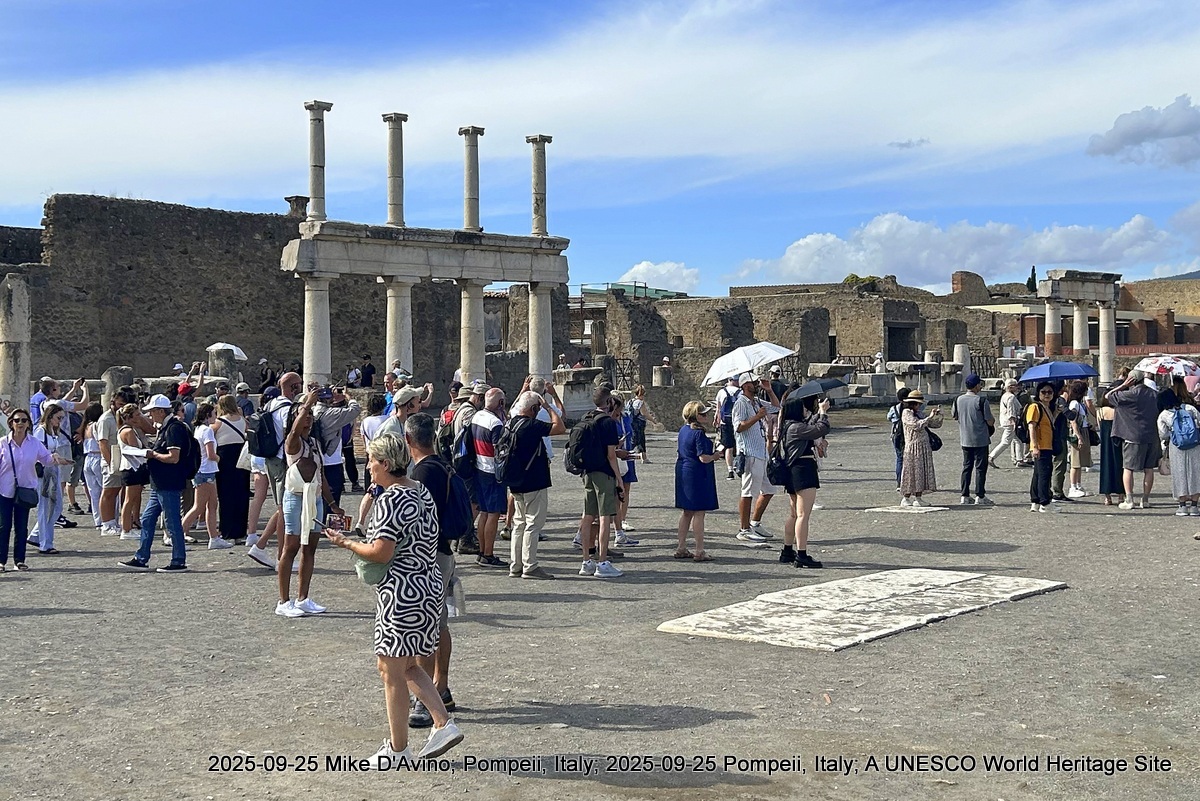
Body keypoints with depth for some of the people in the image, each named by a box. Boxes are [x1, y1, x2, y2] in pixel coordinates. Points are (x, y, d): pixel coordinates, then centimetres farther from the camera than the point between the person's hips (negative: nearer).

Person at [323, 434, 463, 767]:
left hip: (403, 592, -10)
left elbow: (380, 553, -23)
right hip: (429, 586, 10)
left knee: (391, 669, 3)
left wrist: (346, 543, -7)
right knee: (408, 665, 20)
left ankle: (397, 748, 12)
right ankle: (444, 724, 11)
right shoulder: (422, 491, 10)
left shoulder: (390, 500, -18)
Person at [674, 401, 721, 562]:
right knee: (699, 513, -4)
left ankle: (681, 548, 19)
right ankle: (699, 551, -1)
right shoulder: (699, 433, -18)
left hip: (683, 473, 9)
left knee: (686, 512, 15)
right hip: (697, 475, -9)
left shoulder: (683, 430, 9)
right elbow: (704, 458, -22)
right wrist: (715, 456, -3)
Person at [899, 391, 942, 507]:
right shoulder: (906, 413, -6)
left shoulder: (920, 414, 16)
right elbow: (917, 425, -21)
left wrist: (938, 416, -1)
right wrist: (930, 417, -20)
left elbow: (936, 424, 18)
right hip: (913, 447, -8)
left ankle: (917, 498, 10)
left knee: (922, 473, 6)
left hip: (924, 447, 8)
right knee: (912, 472, -5)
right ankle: (906, 499, 3)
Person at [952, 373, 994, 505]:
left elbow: (955, 416, 15)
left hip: (965, 440, 5)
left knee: (966, 467, 12)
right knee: (980, 467, 2)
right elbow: (990, 421, -12)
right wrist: (993, 420, 10)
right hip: (980, 440, -5)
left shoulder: (958, 400, 1)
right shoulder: (981, 401, -15)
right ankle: (980, 496, 2)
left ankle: (964, 496, 11)